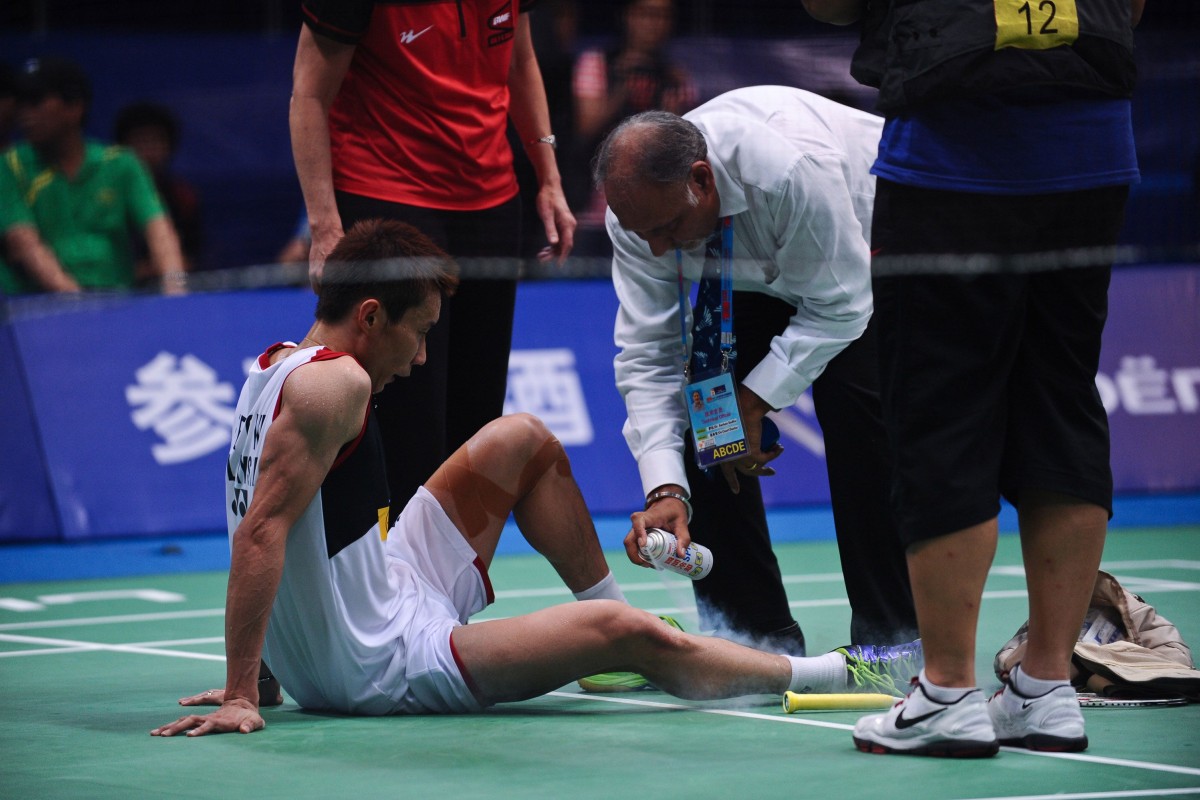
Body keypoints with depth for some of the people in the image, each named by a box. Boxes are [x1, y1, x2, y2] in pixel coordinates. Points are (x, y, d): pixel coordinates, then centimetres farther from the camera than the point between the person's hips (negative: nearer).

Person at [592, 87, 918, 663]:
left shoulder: (791, 168, -44)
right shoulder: (637, 207, -25)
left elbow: (838, 306, -31)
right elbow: (647, 354, -22)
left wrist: (755, 399, -30)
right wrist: (664, 489, -33)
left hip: (867, 249, -5)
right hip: (760, 277, 5)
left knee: (856, 400, -27)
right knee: (694, 400, -12)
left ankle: (891, 637, -19)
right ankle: (756, 632, -4)